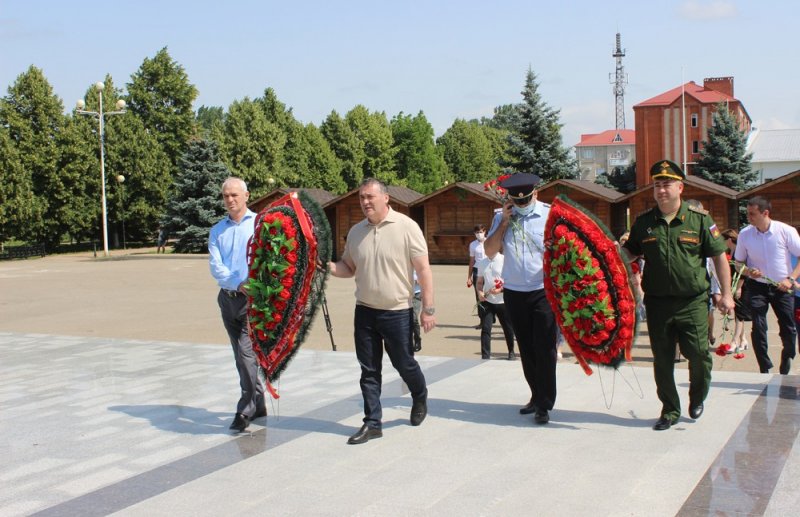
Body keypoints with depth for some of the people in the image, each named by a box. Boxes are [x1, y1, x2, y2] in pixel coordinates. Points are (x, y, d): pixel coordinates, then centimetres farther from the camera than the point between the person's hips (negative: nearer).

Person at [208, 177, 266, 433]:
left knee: (246, 352, -13)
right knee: (241, 354, 12)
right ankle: (258, 404, 24)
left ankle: (246, 409, -7)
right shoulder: (217, 231, 11)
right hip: (228, 298, 6)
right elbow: (215, 267, -1)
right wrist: (239, 284, -17)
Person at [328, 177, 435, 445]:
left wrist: (428, 308, -12)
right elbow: (348, 268, 15)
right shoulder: (356, 232, 6)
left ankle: (420, 399, 38)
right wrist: (327, 265, -6)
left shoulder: (406, 226, -10)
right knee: (369, 370, 7)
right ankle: (372, 422, 16)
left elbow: (423, 269, -10)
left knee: (404, 364, 8)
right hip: (365, 311, 4)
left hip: (398, 312, -4)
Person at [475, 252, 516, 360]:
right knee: (485, 328, -8)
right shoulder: (482, 263, 7)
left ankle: (511, 352, 33)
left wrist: (500, 290, -23)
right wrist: (480, 292, -5)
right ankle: (485, 357, -4)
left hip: (502, 302, -2)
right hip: (487, 301, 3)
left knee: (508, 328, 11)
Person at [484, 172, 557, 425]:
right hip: (514, 292, 4)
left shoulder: (550, 214, -5)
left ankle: (544, 405, 3)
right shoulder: (501, 217, 6)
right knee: (526, 348, 12)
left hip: (544, 291, -4)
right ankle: (537, 396, 25)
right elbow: (490, 251, 1)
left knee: (544, 349, -5)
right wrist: (504, 222, -7)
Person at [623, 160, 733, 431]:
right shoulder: (644, 222, 5)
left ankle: (697, 398, 27)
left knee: (698, 354, -3)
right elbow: (630, 253, 17)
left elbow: (719, 257, 3)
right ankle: (670, 410, 23)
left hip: (693, 301, -2)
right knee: (662, 360, 8)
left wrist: (726, 294, 0)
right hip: (657, 302, 2)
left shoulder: (699, 219, -2)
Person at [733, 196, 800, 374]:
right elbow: (738, 262, 7)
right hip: (757, 286, 1)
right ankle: (765, 370, 4)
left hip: (782, 287, -1)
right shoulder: (744, 234, -4)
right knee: (758, 328, -8)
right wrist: (748, 272, -14)